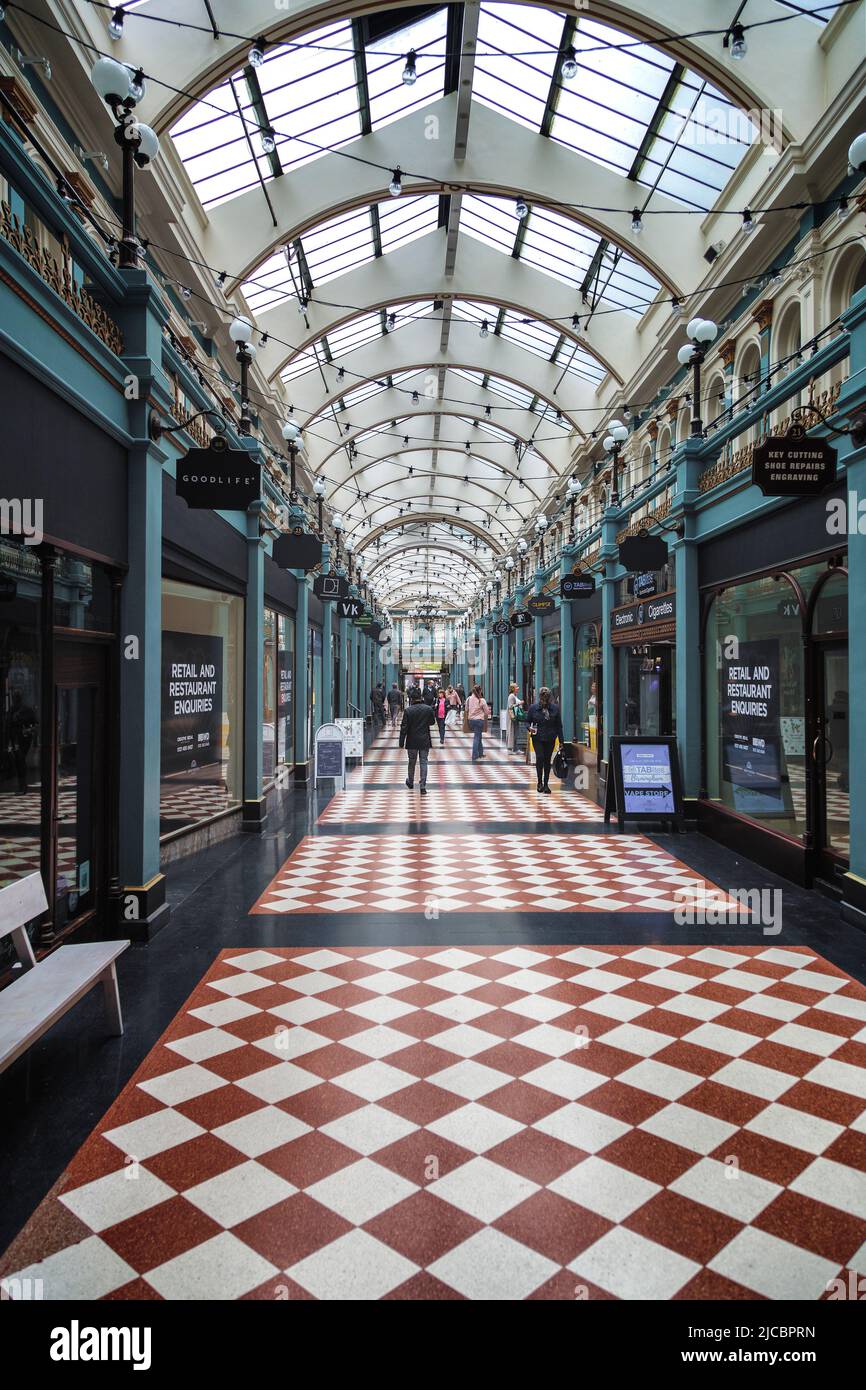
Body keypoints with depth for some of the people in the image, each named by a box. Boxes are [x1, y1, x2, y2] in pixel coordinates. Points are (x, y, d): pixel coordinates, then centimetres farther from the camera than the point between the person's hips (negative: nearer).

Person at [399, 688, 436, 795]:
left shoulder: (408, 710, -11)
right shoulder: (428, 709, -5)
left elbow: (404, 727, -9)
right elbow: (432, 722, 9)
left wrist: (401, 742, -4)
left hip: (412, 741, -1)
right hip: (425, 741, 1)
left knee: (412, 762, 16)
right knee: (423, 762, 3)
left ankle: (410, 782, 34)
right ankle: (423, 787, -4)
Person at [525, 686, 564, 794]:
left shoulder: (555, 708, 4)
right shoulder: (533, 708, 1)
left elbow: (559, 725, 6)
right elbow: (527, 721, 9)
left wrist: (561, 740, 4)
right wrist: (529, 727, -15)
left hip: (550, 739, 1)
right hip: (537, 738, -1)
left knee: (548, 760, 5)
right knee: (540, 757, -14)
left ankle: (546, 784, 15)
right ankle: (540, 782, 0)